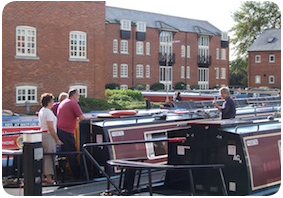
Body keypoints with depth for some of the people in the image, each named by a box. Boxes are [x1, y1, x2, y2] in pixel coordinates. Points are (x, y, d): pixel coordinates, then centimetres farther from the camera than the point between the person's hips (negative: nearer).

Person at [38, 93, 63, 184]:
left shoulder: (41, 111, 16)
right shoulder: (48, 112, -14)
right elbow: (51, 128, -19)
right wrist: (57, 139, -15)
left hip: (42, 134, 10)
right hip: (48, 135, -10)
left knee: (44, 156, 13)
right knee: (49, 156, -7)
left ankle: (42, 177, 17)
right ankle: (49, 178, -5)